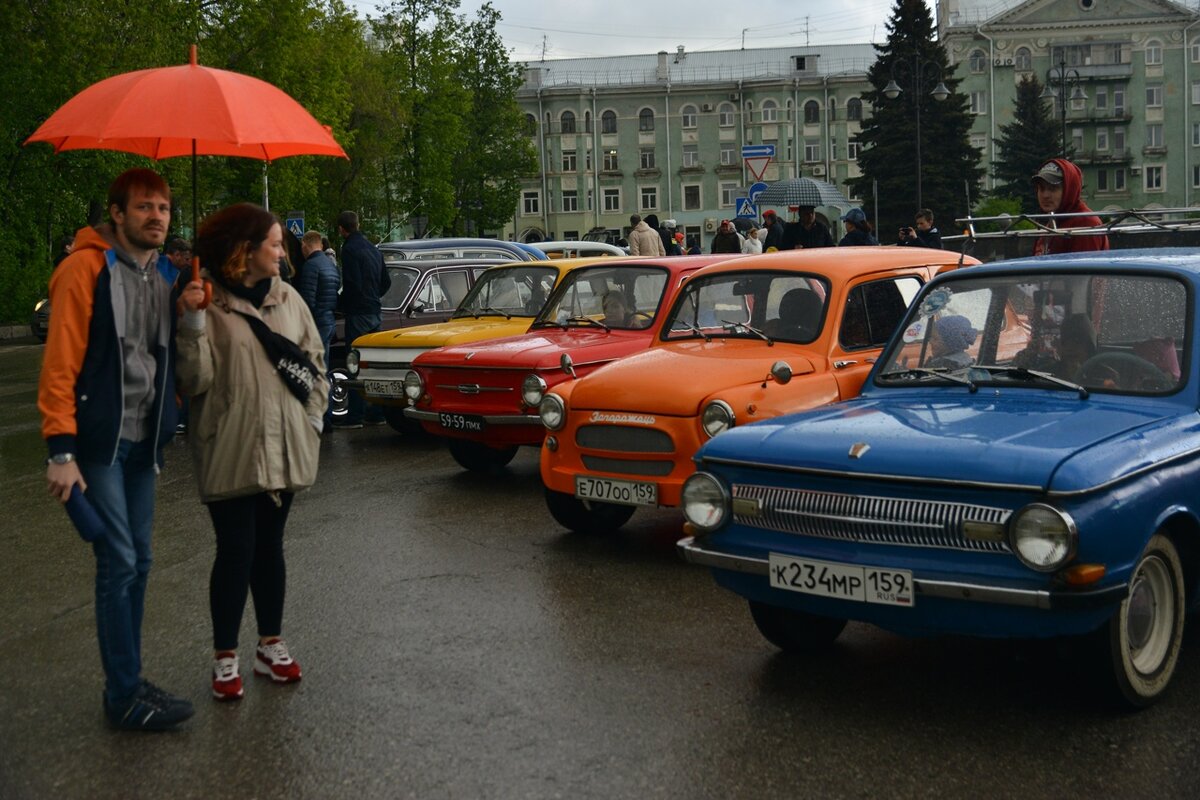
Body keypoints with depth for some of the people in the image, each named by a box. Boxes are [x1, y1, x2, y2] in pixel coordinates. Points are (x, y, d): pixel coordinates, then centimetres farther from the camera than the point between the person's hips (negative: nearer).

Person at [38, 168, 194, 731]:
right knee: (118, 562, -6)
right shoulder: (86, 268, -10)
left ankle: (128, 681, 22)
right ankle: (125, 696, 3)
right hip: (99, 440, -7)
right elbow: (60, 362, -14)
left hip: (143, 441, 7)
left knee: (137, 562, 11)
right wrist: (61, 449, -17)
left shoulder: (167, 276, 11)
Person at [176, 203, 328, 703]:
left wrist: (312, 417, 4)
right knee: (235, 552, -2)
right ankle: (225, 659, 11)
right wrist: (192, 323, -23)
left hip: (284, 448, 4)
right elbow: (196, 380, -12)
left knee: (269, 546, 14)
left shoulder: (288, 299, 6)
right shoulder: (211, 306, -7)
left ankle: (271, 646, 25)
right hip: (231, 453, -4)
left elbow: (314, 360, 13)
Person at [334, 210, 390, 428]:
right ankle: (376, 413, 15)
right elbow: (386, 281, 18)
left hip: (358, 313, -8)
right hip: (375, 312, 8)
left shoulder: (350, 249, -12)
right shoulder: (372, 248, 14)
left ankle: (355, 415, -5)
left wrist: (342, 302, -3)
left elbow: (352, 284, -18)